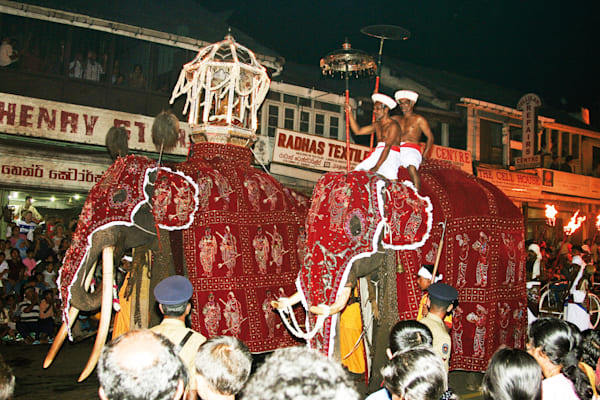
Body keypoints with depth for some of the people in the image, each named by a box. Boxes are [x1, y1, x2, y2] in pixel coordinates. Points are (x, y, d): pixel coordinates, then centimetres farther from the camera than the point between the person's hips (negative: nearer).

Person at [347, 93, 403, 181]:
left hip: (391, 155, -8)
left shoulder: (393, 125, -6)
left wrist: (376, 167, -24)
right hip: (378, 154, 8)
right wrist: (350, 113, 20)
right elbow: (358, 131, 26)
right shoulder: (377, 125, 20)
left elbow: (388, 147, -16)